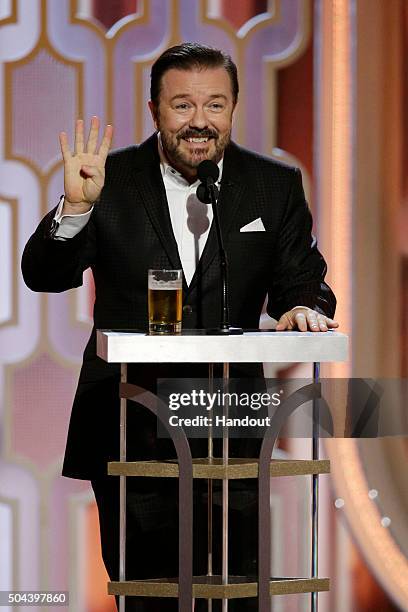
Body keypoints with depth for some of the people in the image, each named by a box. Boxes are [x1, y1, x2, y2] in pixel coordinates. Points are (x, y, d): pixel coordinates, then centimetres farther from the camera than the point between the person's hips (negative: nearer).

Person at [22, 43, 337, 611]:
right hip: (128, 429, -1)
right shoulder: (112, 179, 0)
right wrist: (76, 206, -23)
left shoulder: (276, 186, 5)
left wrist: (305, 308, -18)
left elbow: (302, 282, 6)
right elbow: (44, 276, -5)